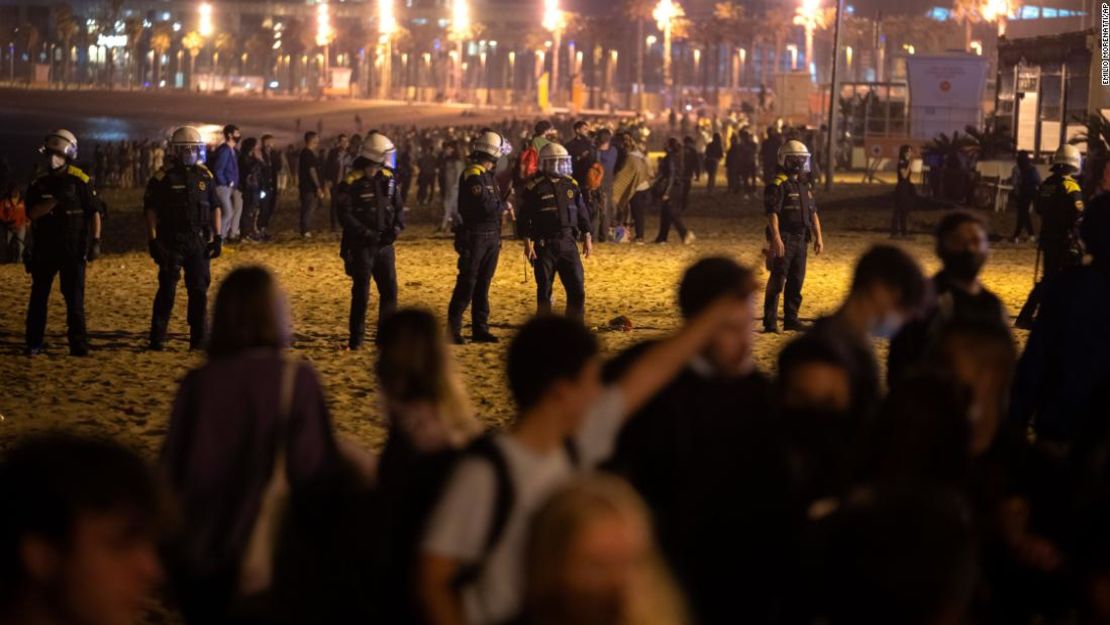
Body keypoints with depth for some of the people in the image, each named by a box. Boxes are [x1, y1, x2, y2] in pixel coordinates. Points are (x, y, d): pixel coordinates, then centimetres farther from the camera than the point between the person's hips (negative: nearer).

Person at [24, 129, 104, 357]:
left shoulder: (79, 181, -4)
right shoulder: (39, 182, 4)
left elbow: (95, 212, -2)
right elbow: (32, 213, -8)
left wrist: (95, 241, -9)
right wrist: (56, 199, -21)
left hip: (73, 248, -3)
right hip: (44, 247, 3)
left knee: (74, 297, -5)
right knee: (38, 295, 7)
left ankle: (78, 344, -3)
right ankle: (34, 343, 15)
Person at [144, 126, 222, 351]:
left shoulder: (204, 176, 9)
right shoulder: (163, 178, -5)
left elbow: (215, 207, 14)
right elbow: (150, 210, -6)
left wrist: (217, 237, 7)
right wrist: (152, 240, -12)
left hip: (199, 241, 4)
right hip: (171, 241, -4)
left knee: (199, 290, 5)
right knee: (167, 290, -5)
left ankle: (199, 339, 13)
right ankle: (157, 339, 1)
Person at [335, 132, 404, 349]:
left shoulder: (388, 178, 4)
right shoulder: (352, 182, -14)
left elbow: (398, 207, 11)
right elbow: (344, 215, -15)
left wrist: (397, 227, -8)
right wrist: (366, 233, -21)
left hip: (384, 245, 6)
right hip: (361, 247, -6)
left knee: (390, 290, 8)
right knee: (361, 294, 0)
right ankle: (356, 340, 9)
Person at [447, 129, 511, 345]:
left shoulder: (488, 175, 15)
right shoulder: (473, 175, -15)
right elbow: (485, 206, -23)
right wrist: (504, 205, -7)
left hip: (491, 238, 9)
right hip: (475, 237, -9)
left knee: (482, 286, 11)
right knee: (466, 285, -8)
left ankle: (480, 329, 15)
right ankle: (453, 329, -5)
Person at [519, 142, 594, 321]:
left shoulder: (570, 184, 8)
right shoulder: (534, 187, -6)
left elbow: (582, 212, 14)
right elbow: (525, 217, -7)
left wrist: (587, 238, 11)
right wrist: (527, 243, -12)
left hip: (568, 242, 4)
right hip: (545, 244, -4)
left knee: (577, 286, 0)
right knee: (544, 289, 3)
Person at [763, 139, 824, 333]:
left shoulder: (805, 186, 15)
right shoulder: (778, 185, -10)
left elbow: (813, 213, 18)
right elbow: (772, 213, -18)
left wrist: (818, 237, 12)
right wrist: (776, 238, -25)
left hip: (801, 239, 8)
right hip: (784, 239, -8)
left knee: (796, 281, 10)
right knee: (777, 280, -7)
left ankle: (791, 319, 17)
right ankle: (770, 321, -5)